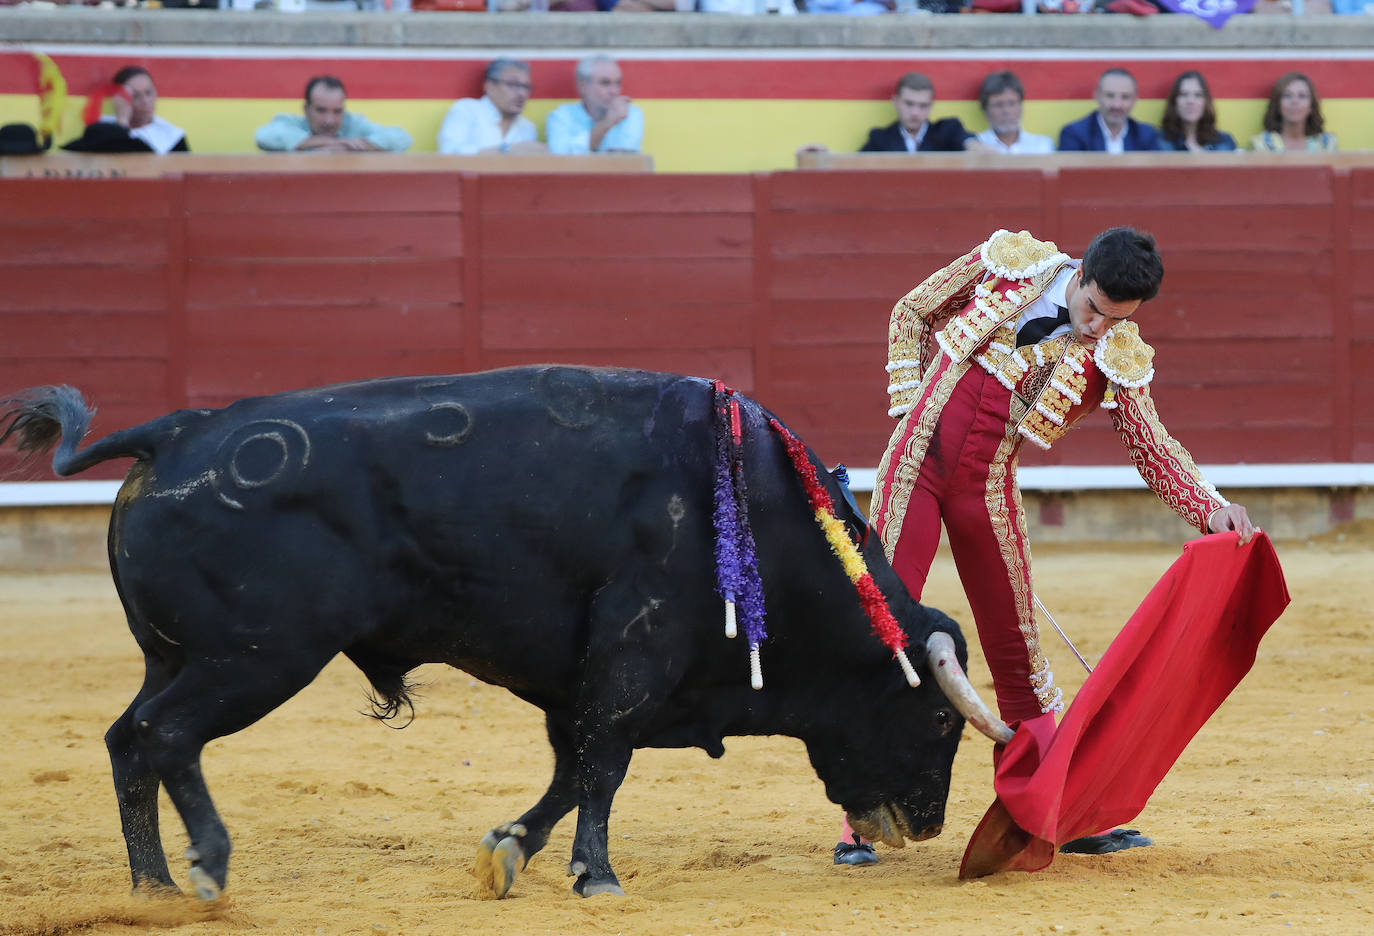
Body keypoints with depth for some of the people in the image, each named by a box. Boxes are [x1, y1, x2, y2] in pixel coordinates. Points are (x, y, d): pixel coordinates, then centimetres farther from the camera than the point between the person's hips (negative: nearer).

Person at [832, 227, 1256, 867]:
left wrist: (1211, 508, -18)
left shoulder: (1118, 358, -4)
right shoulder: (1011, 263, -4)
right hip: (918, 461, -2)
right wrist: (910, 408, 1)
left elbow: (1155, 450, -1)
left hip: (988, 492, 2)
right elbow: (911, 313, 9)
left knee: (1016, 652, 7)